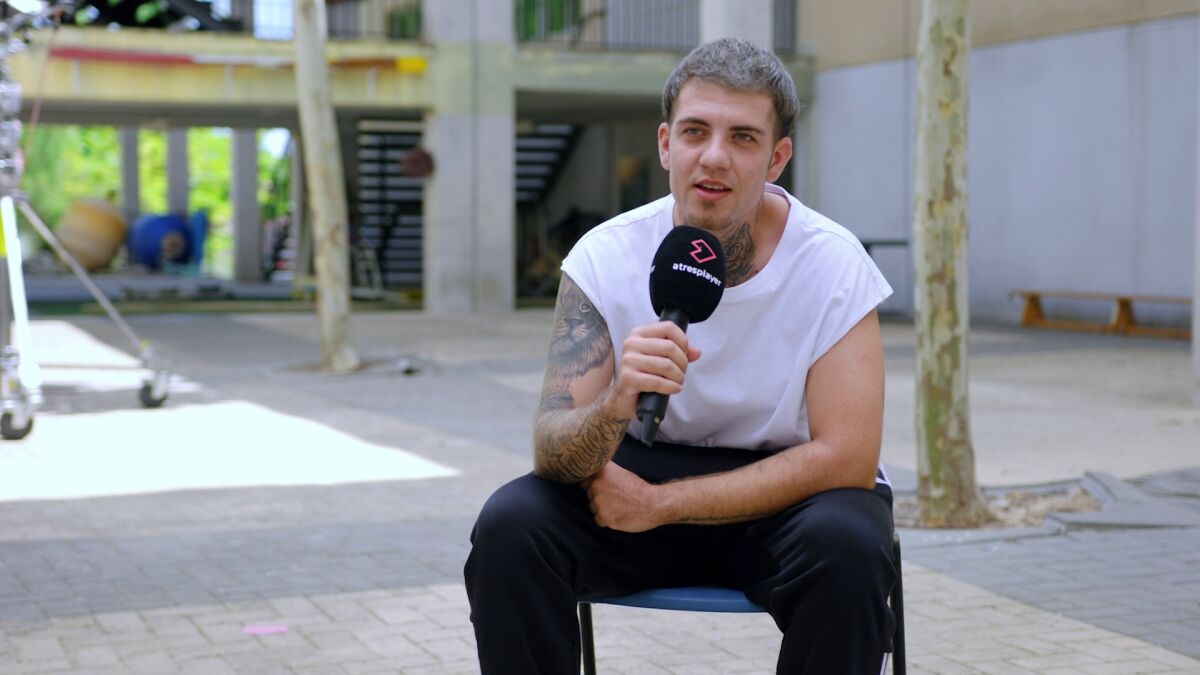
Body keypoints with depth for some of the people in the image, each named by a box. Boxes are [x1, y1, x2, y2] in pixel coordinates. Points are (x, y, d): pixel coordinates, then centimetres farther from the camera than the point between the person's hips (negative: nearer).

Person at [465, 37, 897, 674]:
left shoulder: (831, 262, -16)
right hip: (636, 478, 2)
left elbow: (846, 458, -20)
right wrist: (615, 408, -41)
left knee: (848, 547, -34)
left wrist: (658, 504, -21)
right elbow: (552, 451, -17)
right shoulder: (606, 256, -12)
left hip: (786, 495, -1)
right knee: (509, 526, -26)